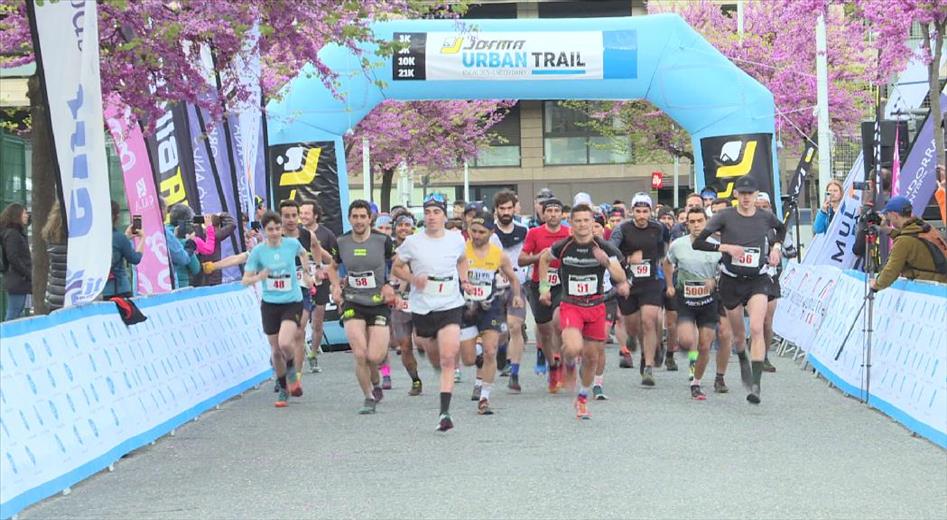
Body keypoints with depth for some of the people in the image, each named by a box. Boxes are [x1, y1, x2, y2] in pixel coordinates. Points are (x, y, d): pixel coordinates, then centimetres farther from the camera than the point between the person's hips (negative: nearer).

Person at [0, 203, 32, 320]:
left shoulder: (18, 232, 17)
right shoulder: (12, 234, -13)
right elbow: (12, 258, -20)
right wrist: (28, 274, -17)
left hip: (19, 281, 10)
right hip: (17, 281, -10)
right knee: (13, 313, -9)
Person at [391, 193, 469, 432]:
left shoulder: (457, 239, 0)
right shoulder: (412, 242, -5)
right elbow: (396, 267, 6)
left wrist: (463, 279, 5)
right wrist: (413, 278, -12)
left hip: (451, 306, -1)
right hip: (422, 308, 1)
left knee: (448, 358, -15)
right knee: (434, 357, 15)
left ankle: (445, 412, -17)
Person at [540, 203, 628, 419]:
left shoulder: (604, 248, -6)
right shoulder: (563, 247, -5)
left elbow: (621, 278, -11)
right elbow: (544, 258, 16)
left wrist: (607, 262, -28)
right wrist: (544, 286, 11)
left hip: (596, 306, 2)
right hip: (570, 305, -2)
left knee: (591, 357, 9)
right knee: (573, 348, -26)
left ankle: (583, 399, 30)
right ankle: (567, 363, 12)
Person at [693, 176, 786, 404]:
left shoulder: (766, 217, 1)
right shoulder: (725, 216, -7)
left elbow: (781, 228, 25)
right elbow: (697, 242, -10)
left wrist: (776, 247, 8)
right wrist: (725, 247, -20)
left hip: (758, 280, 0)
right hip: (731, 281, 0)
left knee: (756, 329, -20)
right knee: (738, 334, 14)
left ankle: (755, 384, -23)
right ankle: (743, 362, 48)